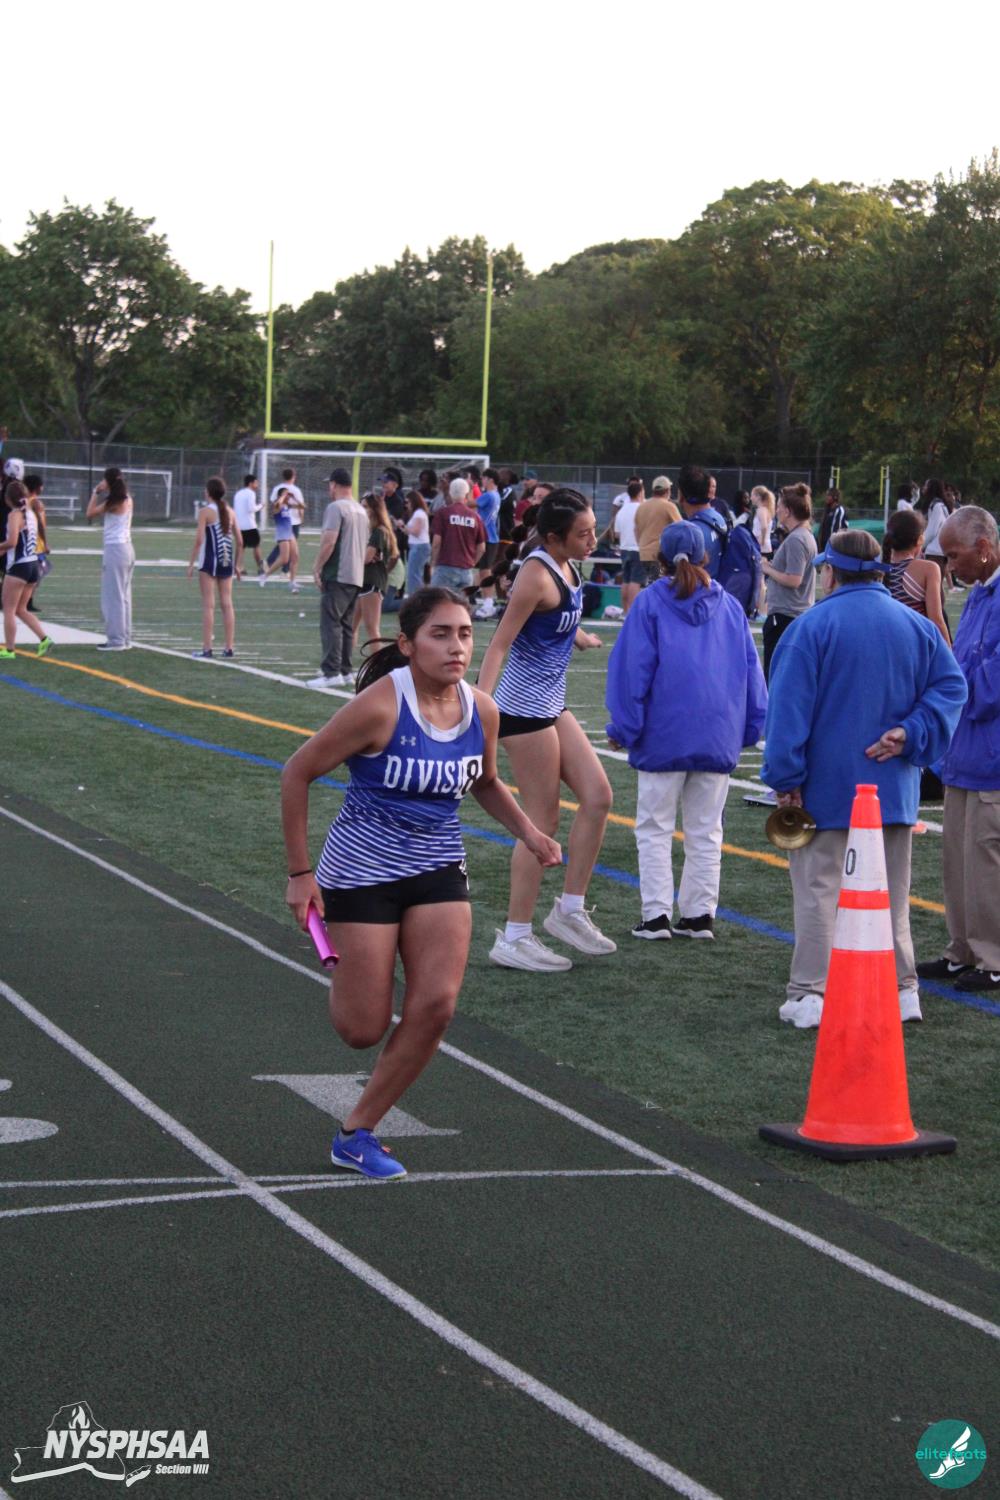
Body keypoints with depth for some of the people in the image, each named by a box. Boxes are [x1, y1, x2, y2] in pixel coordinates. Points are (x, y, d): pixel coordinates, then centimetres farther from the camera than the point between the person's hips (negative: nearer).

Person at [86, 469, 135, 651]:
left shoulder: (113, 502, -14)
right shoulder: (127, 500, 9)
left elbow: (90, 513, -8)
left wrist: (96, 492, -5)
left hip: (115, 549, -9)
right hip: (127, 547, 9)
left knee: (113, 596, -3)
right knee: (124, 596, 13)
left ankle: (116, 640, -2)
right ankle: (125, 638, 17)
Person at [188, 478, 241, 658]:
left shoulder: (205, 511, -7)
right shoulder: (229, 511, 9)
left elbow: (199, 540, -13)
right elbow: (239, 541, 9)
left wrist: (192, 563, -9)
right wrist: (237, 564, 17)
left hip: (209, 562, -5)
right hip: (226, 562, 5)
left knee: (208, 605, -3)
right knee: (227, 604, 7)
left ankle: (206, 648, -4)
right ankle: (229, 647, 8)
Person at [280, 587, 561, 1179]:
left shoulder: (482, 710, -4)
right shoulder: (380, 706, -21)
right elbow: (298, 772, -12)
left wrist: (527, 831, 0)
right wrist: (300, 873, -12)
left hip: (440, 869, 5)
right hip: (362, 869, -5)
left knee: (436, 1004, -13)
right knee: (363, 1031, -1)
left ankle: (358, 1132, 4)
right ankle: (345, 979, 38)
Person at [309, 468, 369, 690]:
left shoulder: (335, 507, -10)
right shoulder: (362, 510, 16)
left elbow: (329, 541, -18)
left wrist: (317, 568, -11)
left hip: (338, 575, -8)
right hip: (357, 576, 8)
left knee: (330, 623, -9)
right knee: (347, 625, 13)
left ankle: (331, 673, -14)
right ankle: (345, 671, 16)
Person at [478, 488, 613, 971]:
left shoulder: (567, 568, 6)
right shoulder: (537, 574, -20)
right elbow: (500, 643, -24)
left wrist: (580, 637, 45)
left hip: (551, 705, 9)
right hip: (524, 708, -9)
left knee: (598, 796, 7)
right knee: (543, 821, -4)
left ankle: (570, 909, 16)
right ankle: (514, 938, 3)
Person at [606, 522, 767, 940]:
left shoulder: (650, 603, -3)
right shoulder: (729, 606, 8)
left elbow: (634, 670, -5)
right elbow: (750, 670, 10)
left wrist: (624, 728, 0)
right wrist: (750, 727, 15)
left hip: (665, 735, -3)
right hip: (718, 737, 3)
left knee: (654, 827, 5)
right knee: (706, 831, 11)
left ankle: (657, 915, 1)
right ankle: (700, 914, 11)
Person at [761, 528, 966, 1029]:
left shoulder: (812, 626, -11)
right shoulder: (917, 626, 5)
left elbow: (789, 707, -13)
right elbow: (951, 685, 0)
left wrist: (785, 778, -11)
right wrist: (911, 733, -7)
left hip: (828, 786, -4)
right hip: (894, 787, 4)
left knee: (818, 889, 2)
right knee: (892, 892, 14)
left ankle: (810, 993, 1)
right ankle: (901, 988, 15)